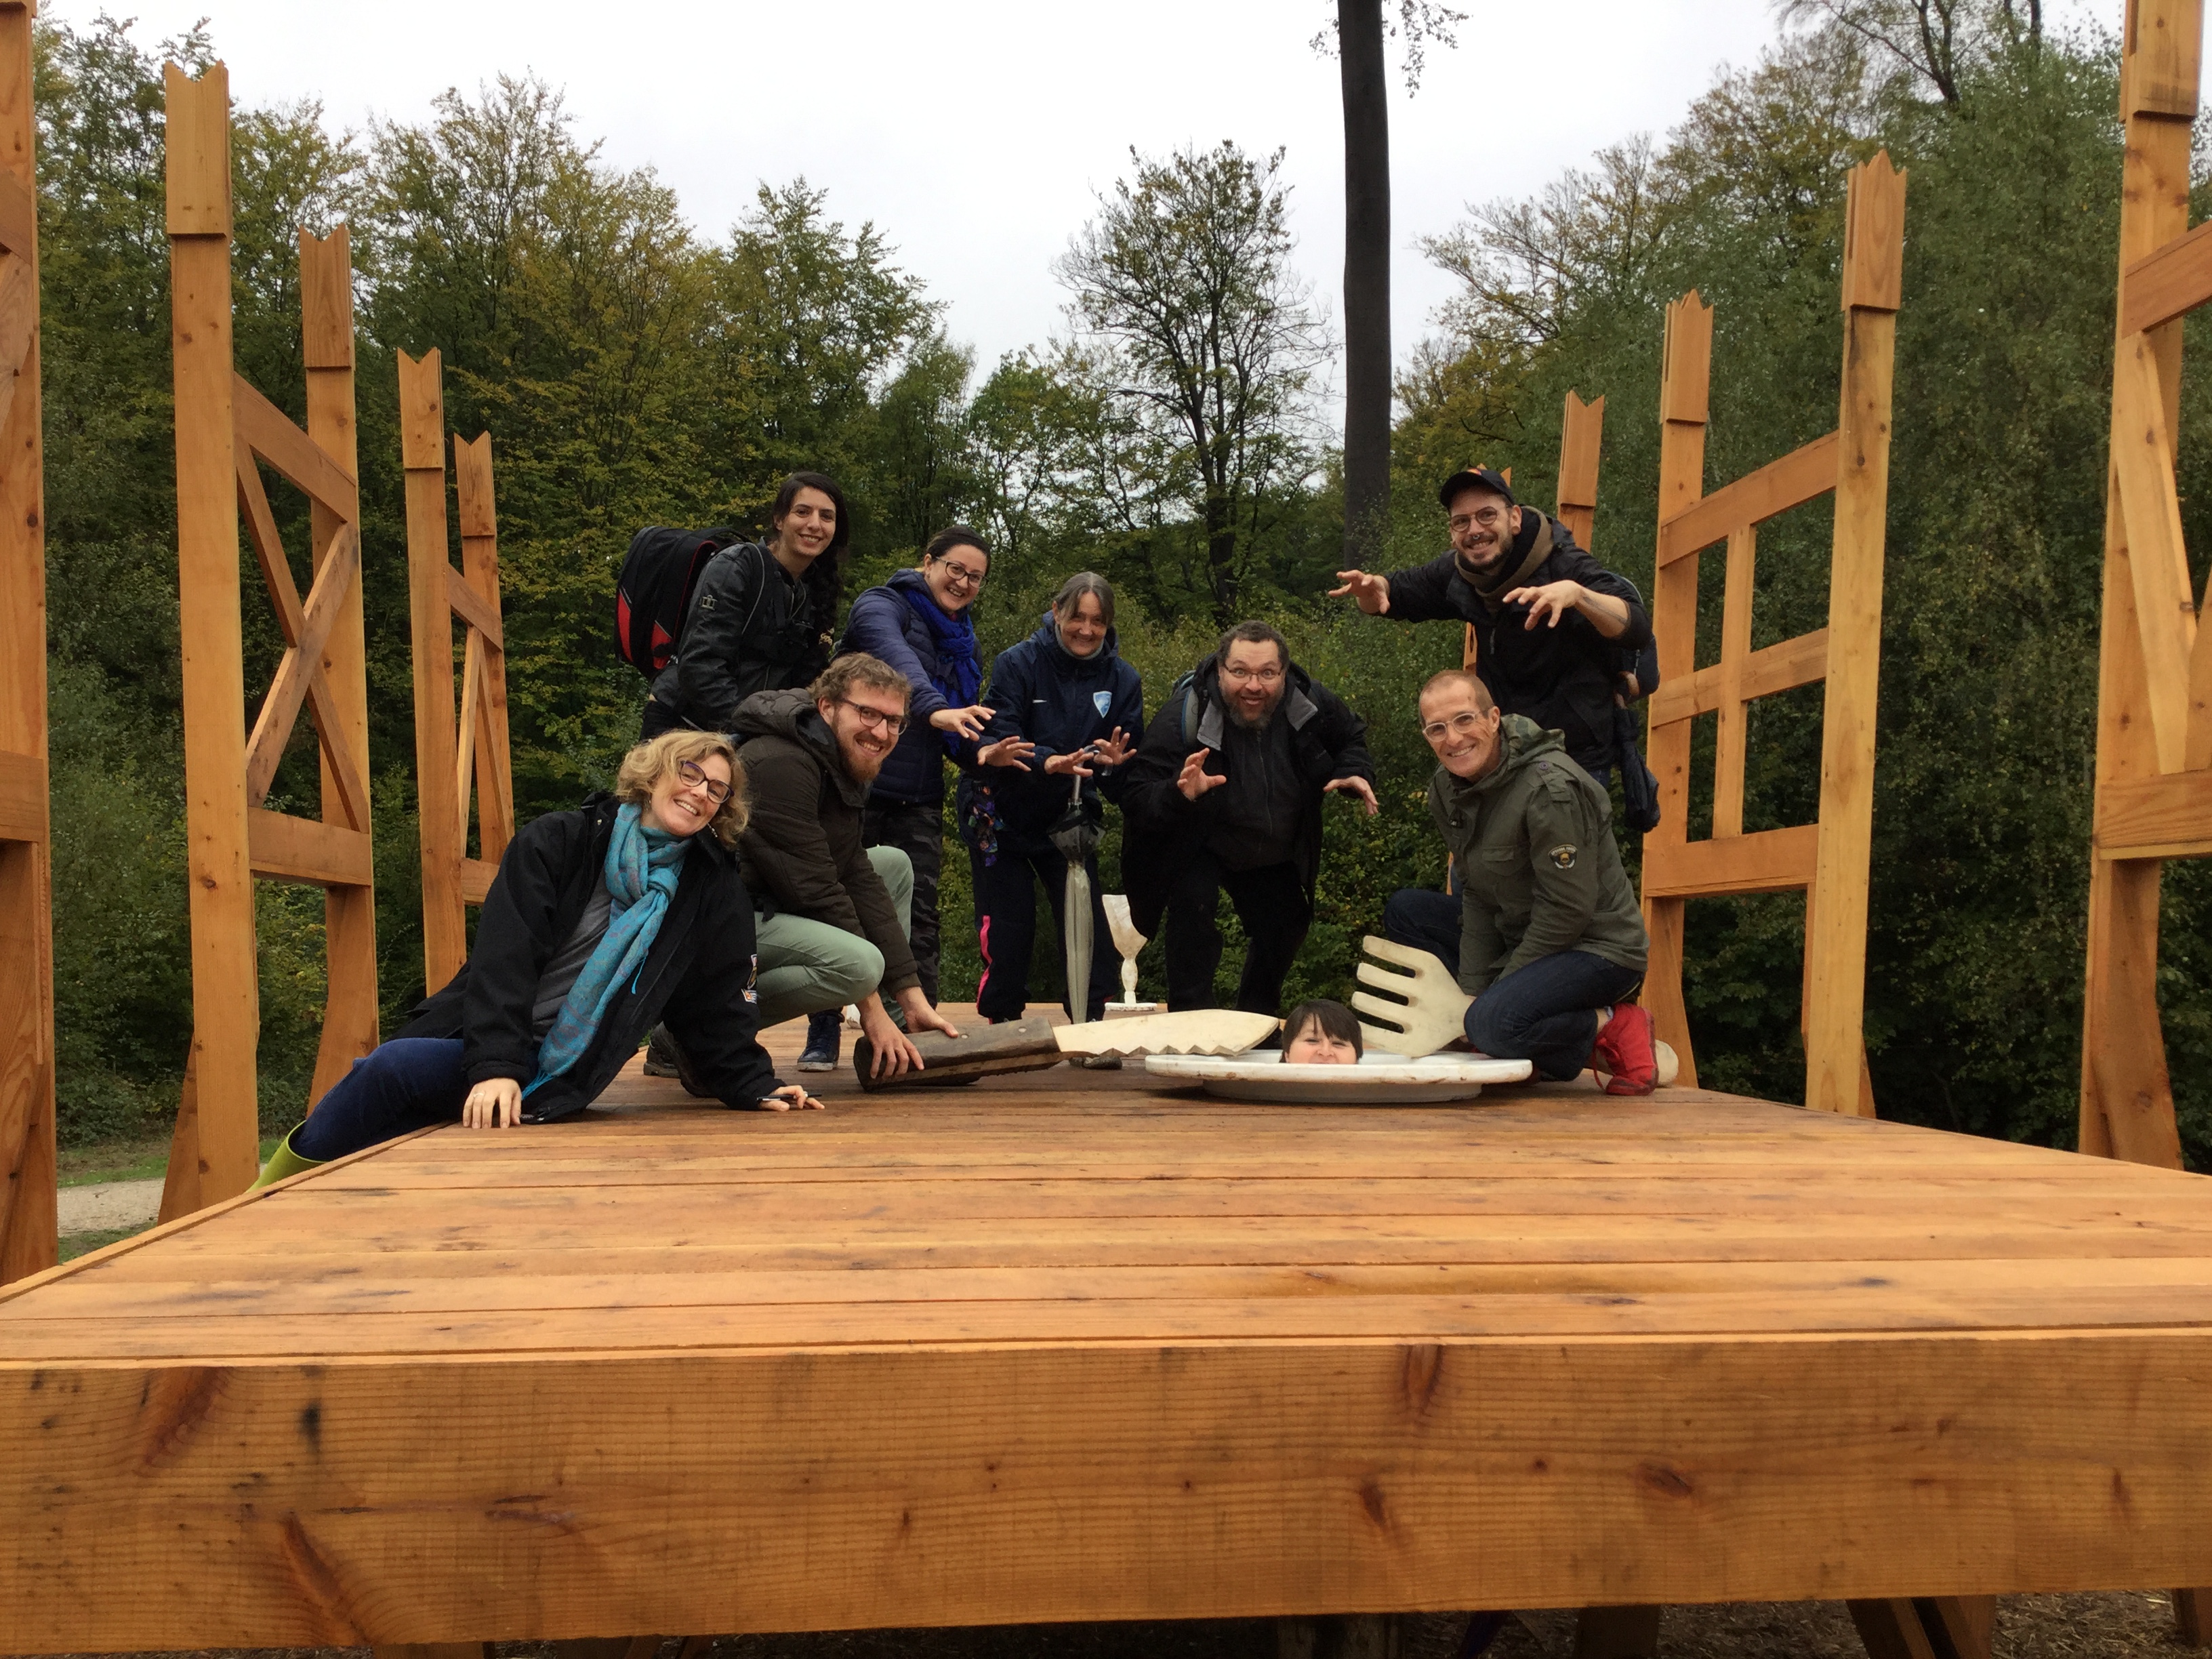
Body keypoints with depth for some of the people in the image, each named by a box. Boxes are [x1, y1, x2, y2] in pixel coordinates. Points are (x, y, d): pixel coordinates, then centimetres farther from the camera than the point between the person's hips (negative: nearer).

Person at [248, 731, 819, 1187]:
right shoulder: (558, 842, 0)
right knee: (390, 1067, -28)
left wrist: (757, 1087, -3)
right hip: (477, 1042, 1)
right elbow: (504, 955, -10)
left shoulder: (716, 894, 6)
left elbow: (717, 1008, 10)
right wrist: (496, 1062, -22)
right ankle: (274, 1187, -5)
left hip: (551, 1084, -1)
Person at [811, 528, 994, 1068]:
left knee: (918, 918, 0)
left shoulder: (964, 643, 18)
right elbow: (898, 662, -27)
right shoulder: (882, 607, -3)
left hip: (919, 800, 5)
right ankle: (822, 1038, 9)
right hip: (856, 787, -5)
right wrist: (935, 709, -45)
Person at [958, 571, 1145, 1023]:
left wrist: (1114, 765, -29)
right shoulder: (1018, 663, -13)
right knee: (1009, 932, -2)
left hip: (1069, 818, 3)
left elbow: (1133, 764, -5)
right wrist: (1049, 764, -40)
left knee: (1088, 926, -5)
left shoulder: (1122, 680, -4)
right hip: (1003, 817, -2)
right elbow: (998, 742, -22)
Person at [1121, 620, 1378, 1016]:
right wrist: (1180, 793, -56)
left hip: (1277, 854, 5)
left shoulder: (1311, 702, -20)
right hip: (1198, 847, -5)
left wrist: (1355, 774, -18)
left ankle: (1255, 1018, 46)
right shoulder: (1184, 715, -33)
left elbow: (1351, 737, 4)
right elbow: (1136, 801, -35)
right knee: (1193, 905, -31)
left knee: (1286, 931, 17)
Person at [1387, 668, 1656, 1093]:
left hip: (1598, 950, -9)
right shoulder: (1446, 790, 0)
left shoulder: (1550, 787, -25)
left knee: (1492, 1025, -31)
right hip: (1522, 935, 9)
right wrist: (1473, 989, -8)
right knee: (1405, 910, 4)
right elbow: (1478, 896, 3)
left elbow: (1567, 912, -23)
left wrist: (1489, 996, -18)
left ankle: (1614, 1027, -5)